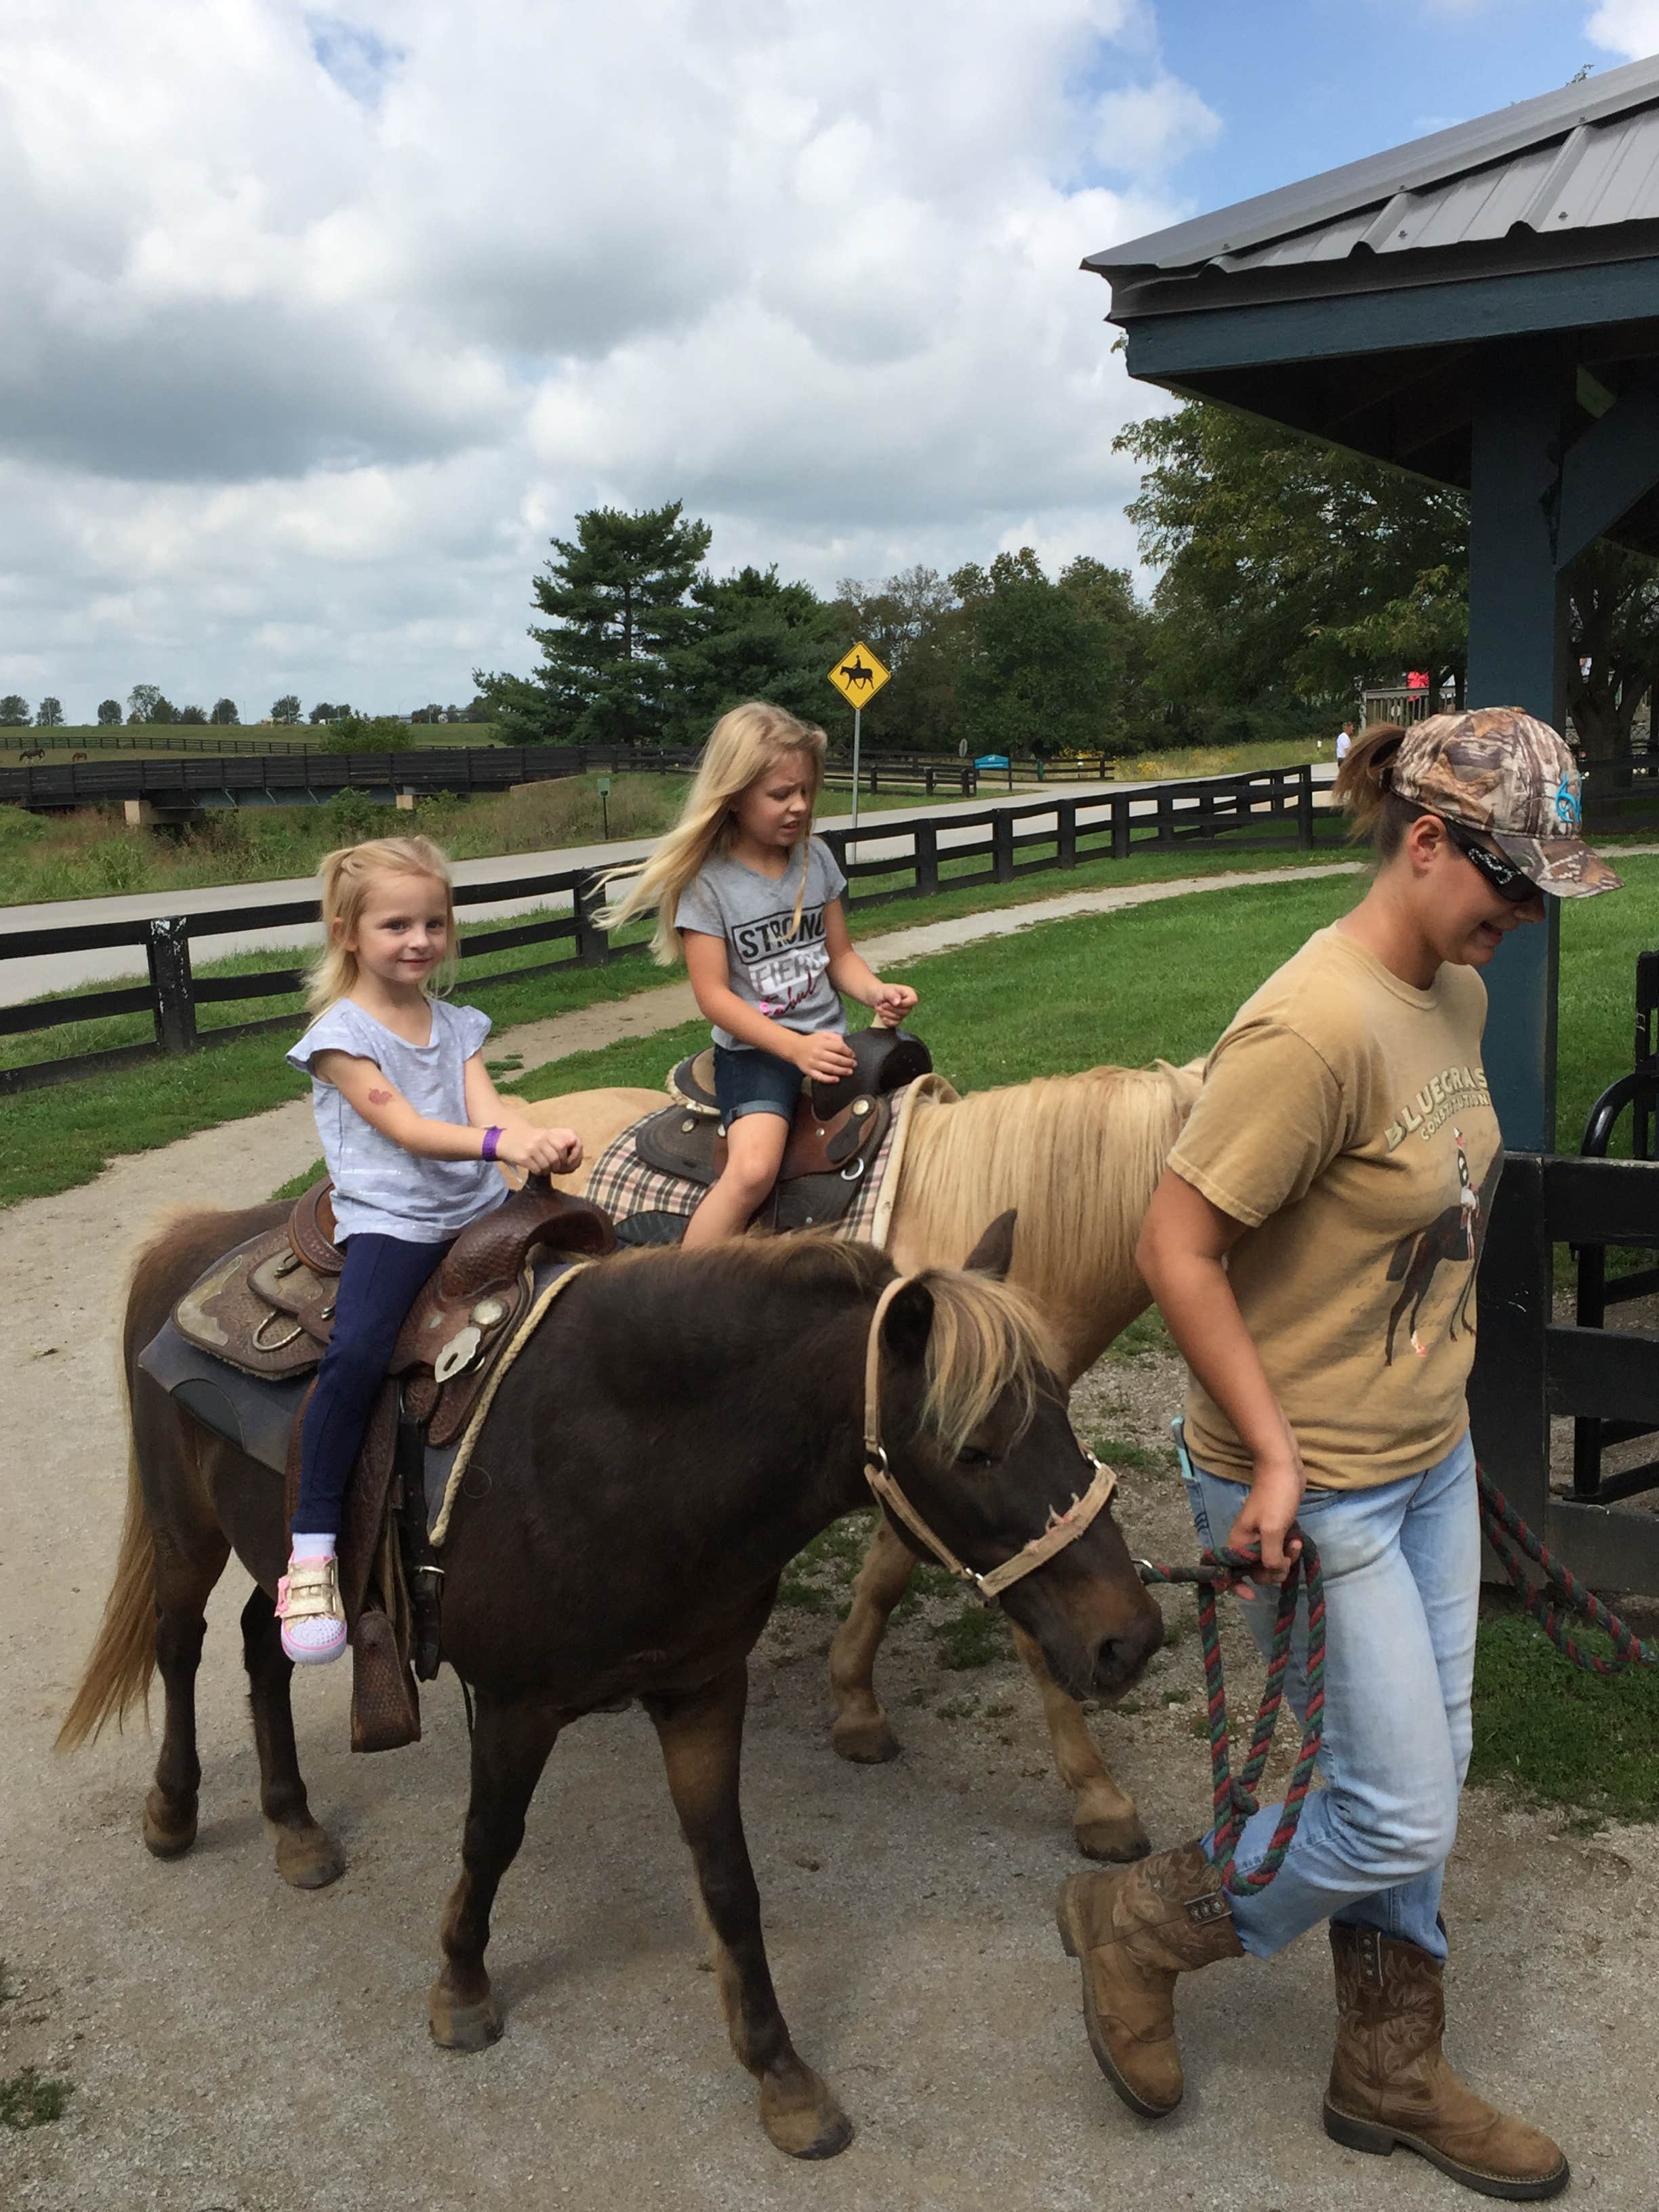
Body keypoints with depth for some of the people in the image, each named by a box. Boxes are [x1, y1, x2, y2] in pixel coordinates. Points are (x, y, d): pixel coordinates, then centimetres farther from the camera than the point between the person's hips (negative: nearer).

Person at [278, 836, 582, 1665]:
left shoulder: (456, 1025, 14)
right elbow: (406, 1128, -15)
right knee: (356, 1354, -29)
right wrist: (503, 1143, -31)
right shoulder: (342, 1033, -4)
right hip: (391, 1220, -6)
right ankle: (311, 1555, -20)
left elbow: (486, 1108, -2)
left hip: (478, 1208, 6)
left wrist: (546, 1141, -24)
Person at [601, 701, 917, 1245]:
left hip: (829, 1042, 6)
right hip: (753, 1052, -5)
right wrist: (796, 1048, -23)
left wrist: (878, 992, -8)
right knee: (754, 1169, -29)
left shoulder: (816, 858, 7)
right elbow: (714, 995, -12)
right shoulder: (706, 882, -8)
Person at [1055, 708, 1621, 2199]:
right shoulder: (1317, 1027, -27)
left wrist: (1437, 1389, 16)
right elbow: (1177, 1249, -25)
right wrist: (1274, 1456, -22)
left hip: (1435, 1456, 9)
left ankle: (1391, 2075, 40)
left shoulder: (1458, 991, 2)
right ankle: (1140, 1923, 27)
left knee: (1421, 1783, 19)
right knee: (1400, 1822, 3)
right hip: (1315, 1487, -9)